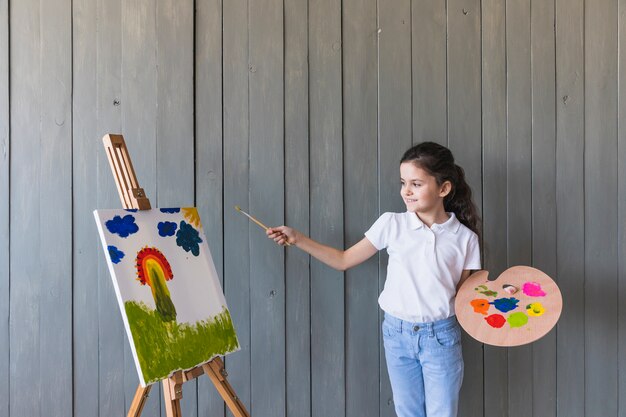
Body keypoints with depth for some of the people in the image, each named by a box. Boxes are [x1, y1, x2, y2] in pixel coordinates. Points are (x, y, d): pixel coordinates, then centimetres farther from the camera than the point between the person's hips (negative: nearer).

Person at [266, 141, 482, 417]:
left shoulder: (465, 237, -7)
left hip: (441, 336, -1)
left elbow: (461, 294, 2)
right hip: (397, 333, 1)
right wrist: (297, 239, -6)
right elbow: (344, 260, 1)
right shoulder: (392, 224, -6)